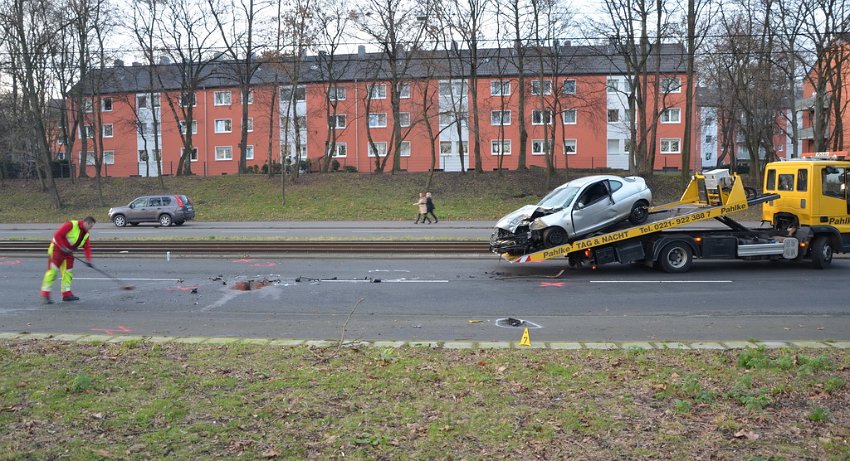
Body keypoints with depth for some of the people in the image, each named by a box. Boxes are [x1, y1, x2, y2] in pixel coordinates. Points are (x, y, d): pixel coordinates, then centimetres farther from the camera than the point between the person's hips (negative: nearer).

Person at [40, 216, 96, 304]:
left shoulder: (86, 234, 6)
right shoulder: (71, 225, -20)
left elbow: (87, 247, 5)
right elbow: (57, 235, -23)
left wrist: (88, 259, -6)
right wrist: (63, 247, -23)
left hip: (67, 252, 9)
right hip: (56, 249, -9)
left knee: (68, 272, 9)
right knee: (52, 271, -10)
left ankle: (66, 294, 17)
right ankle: (45, 295, -8)